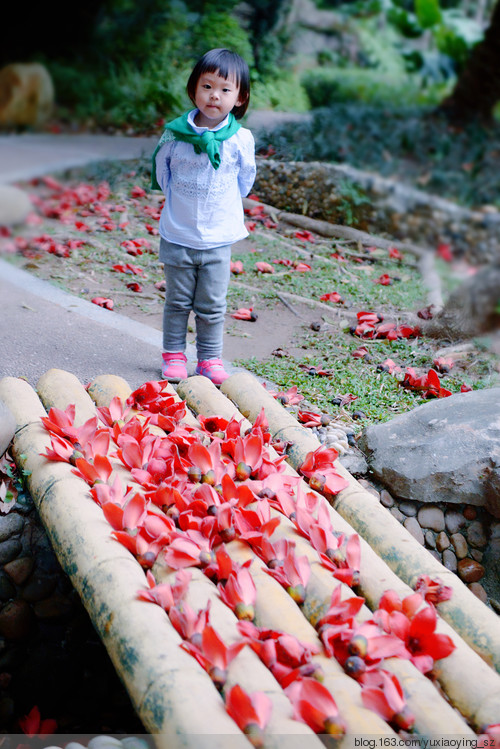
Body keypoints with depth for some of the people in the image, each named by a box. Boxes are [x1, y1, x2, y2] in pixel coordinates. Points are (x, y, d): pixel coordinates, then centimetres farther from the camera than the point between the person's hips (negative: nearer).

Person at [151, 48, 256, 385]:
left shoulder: (241, 139, -7)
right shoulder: (176, 133, -7)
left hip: (218, 238, 0)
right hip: (177, 235, 0)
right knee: (177, 301, 11)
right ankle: (174, 354, 25)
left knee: (212, 305, 7)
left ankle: (210, 358, 21)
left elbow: (245, 179, 10)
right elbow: (161, 168, 10)